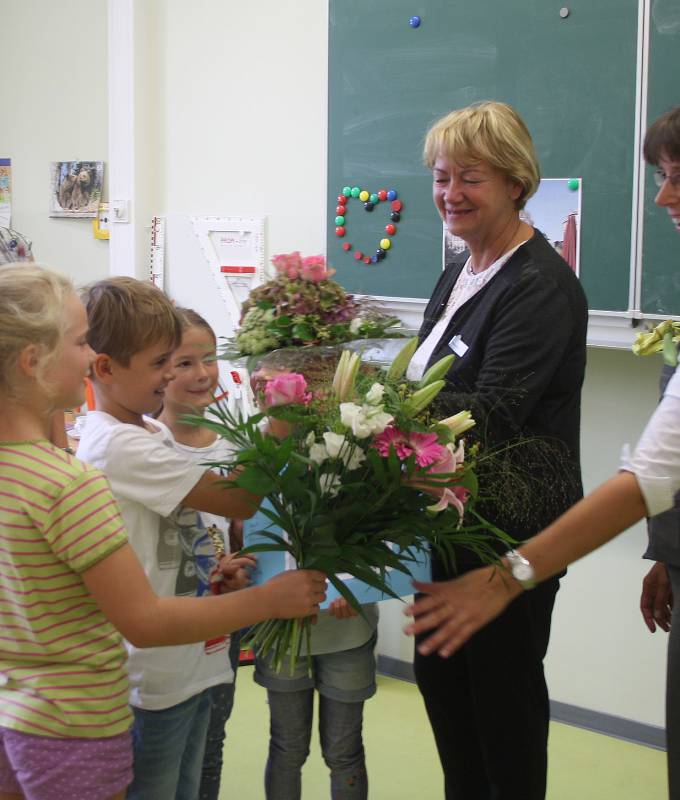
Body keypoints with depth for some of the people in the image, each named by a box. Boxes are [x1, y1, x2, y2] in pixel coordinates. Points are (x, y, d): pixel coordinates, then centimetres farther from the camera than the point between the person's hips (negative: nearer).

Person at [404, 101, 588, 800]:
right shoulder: (460, 273, 11)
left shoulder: (540, 286, -17)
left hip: (514, 526, -9)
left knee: (503, 688, 5)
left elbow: (492, 415, -27)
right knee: (439, 675, 18)